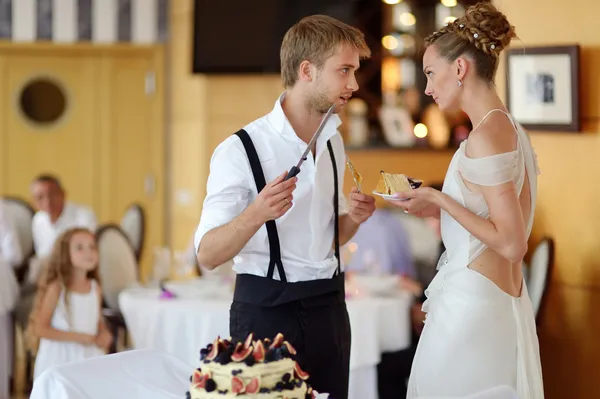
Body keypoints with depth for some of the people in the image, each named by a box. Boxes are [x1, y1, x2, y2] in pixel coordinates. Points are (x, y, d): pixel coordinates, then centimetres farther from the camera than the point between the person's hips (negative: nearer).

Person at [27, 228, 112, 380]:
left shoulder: (95, 289, 5)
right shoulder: (56, 288, -10)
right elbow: (40, 329, -12)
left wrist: (104, 335, -4)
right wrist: (77, 337, -16)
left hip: (89, 356, 4)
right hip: (60, 359, -4)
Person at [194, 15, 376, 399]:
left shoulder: (333, 142, 10)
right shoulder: (241, 151, -14)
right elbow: (208, 254, -15)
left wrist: (353, 217, -1)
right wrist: (257, 212, -32)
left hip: (328, 308, 6)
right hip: (267, 310, -6)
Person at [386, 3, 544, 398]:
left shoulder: (486, 136, -17)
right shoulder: (512, 129, 11)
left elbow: (511, 243, -20)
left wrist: (440, 200, -13)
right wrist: (439, 208, 13)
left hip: (473, 301, -9)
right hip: (506, 299, 9)